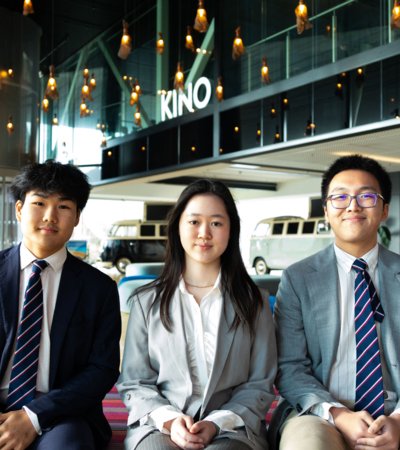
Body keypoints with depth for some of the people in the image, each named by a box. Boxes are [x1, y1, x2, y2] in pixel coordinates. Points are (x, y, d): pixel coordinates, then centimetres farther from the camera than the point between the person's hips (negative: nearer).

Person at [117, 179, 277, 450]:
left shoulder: (252, 303, 9)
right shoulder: (147, 302, 10)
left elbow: (260, 384, 6)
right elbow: (134, 382, 7)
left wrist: (217, 424, -10)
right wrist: (168, 419, -11)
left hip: (231, 427, 0)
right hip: (159, 427, 0)